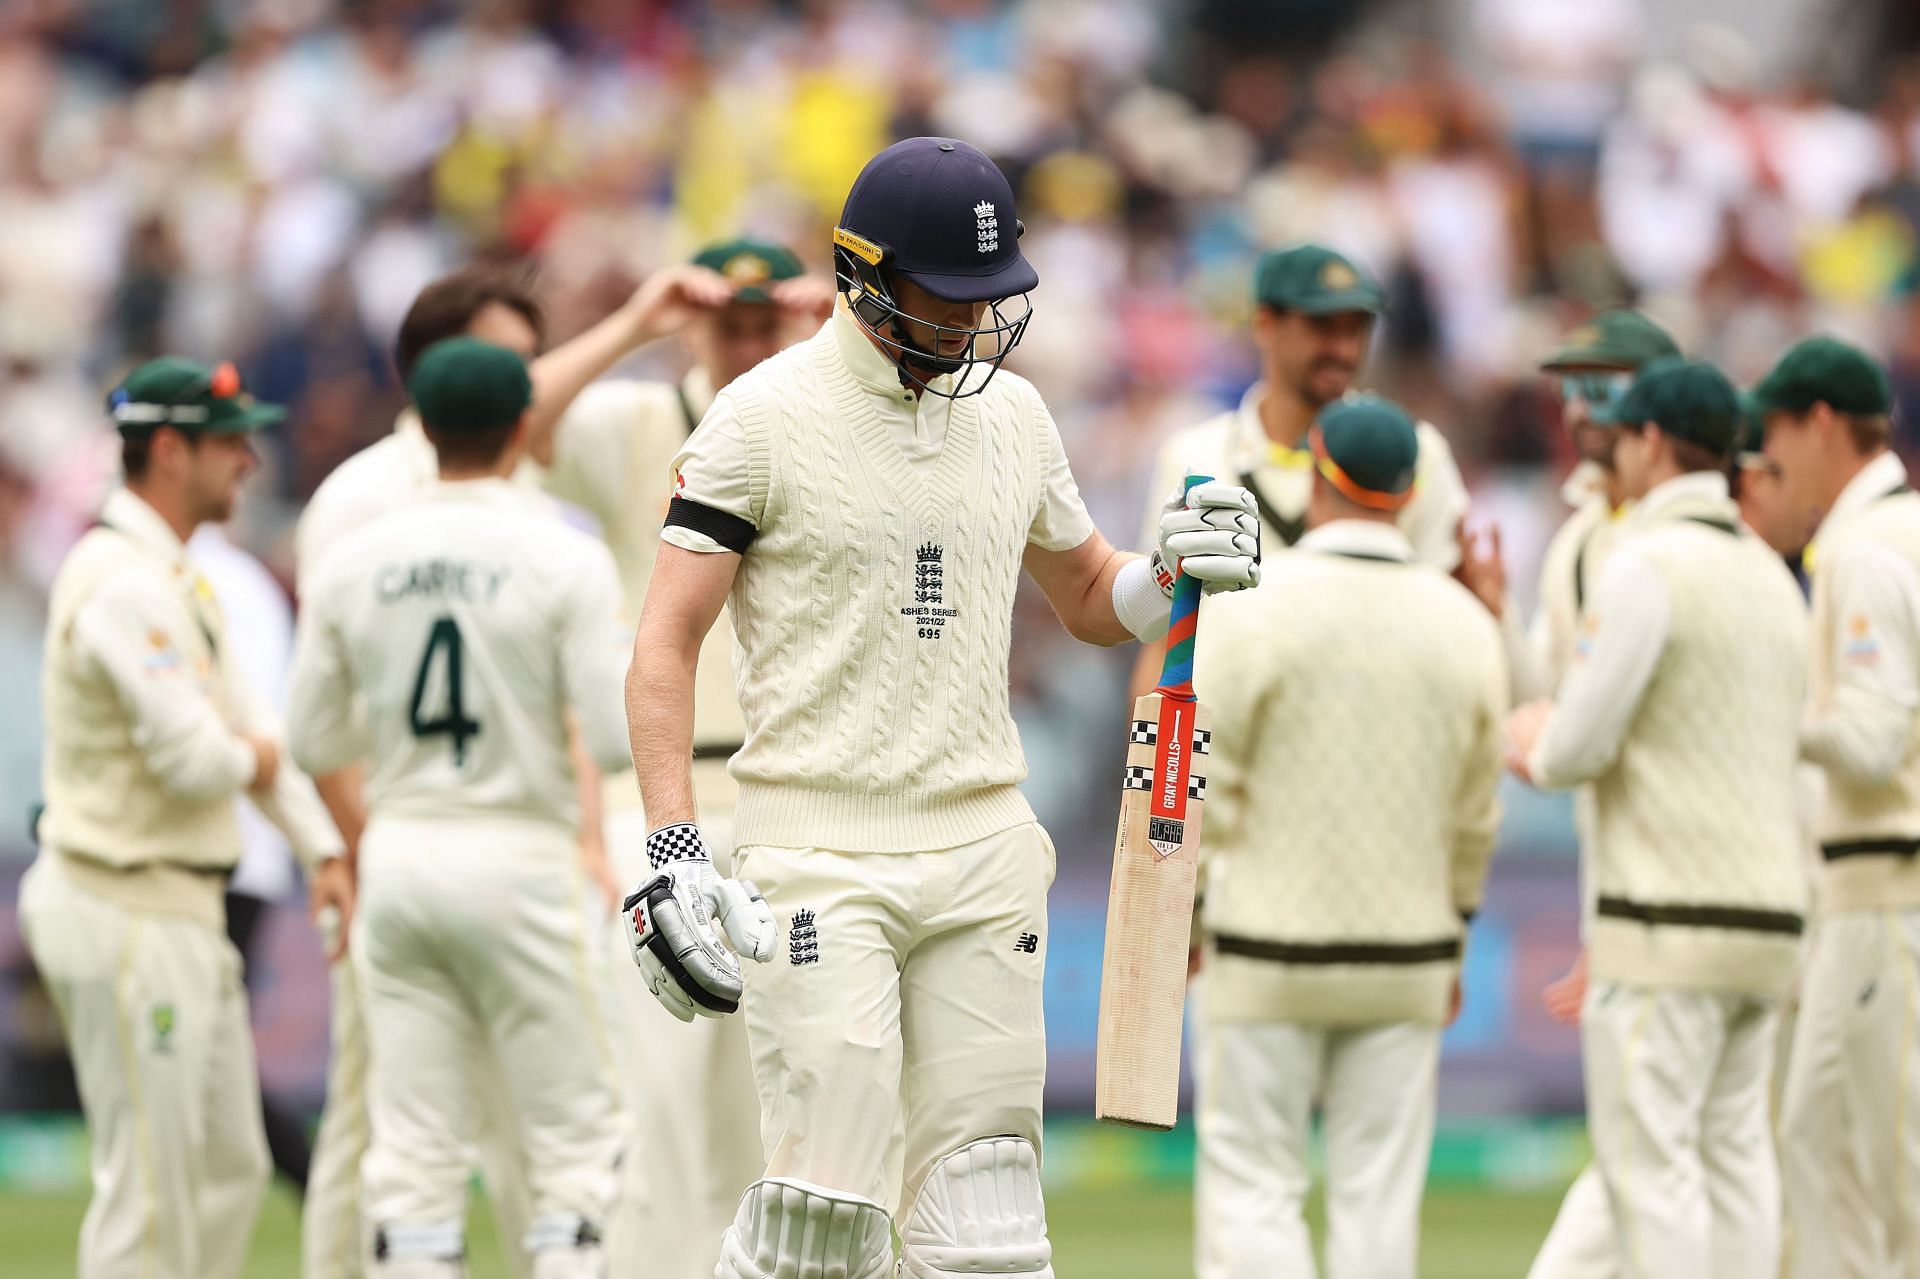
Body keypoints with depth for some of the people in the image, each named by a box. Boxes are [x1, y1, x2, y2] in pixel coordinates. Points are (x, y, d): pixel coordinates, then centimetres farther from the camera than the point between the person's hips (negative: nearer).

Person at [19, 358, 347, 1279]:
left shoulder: (174, 575, 15)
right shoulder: (124, 582, -19)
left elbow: (248, 723, 17)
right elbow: (192, 758, -26)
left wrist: (322, 849, 7)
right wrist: (252, 756, -3)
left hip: (185, 918, 11)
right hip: (127, 917, -11)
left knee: (229, 1168, 16)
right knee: (149, 1188, -7)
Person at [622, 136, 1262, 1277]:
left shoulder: (1012, 413, 11)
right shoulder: (767, 415, -5)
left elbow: (1091, 599, 25)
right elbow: (666, 640, -7)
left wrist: (1179, 569, 1)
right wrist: (675, 852, -17)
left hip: (985, 853, 5)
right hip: (819, 860, -5)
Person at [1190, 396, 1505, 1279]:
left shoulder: (1253, 602, -10)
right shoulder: (1464, 622, 2)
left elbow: (1200, 783, -10)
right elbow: (1475, 816, 9)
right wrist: (1452, 943, 20)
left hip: (1270, 951, -4)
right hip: (1407, 956, 4)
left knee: (1250, 1183, 1)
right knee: (1380, 1197, 7)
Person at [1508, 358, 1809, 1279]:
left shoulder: (1645, 566, -11)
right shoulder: (1772, 576, 16)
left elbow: (1579, 746, -15)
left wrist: (1537, 748, 10)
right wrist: (1558, 740, 20)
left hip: (1669, 922, -8)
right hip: (1765, 917, 8)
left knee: (1647, 1159, -7)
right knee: (1733, 1152, 10)